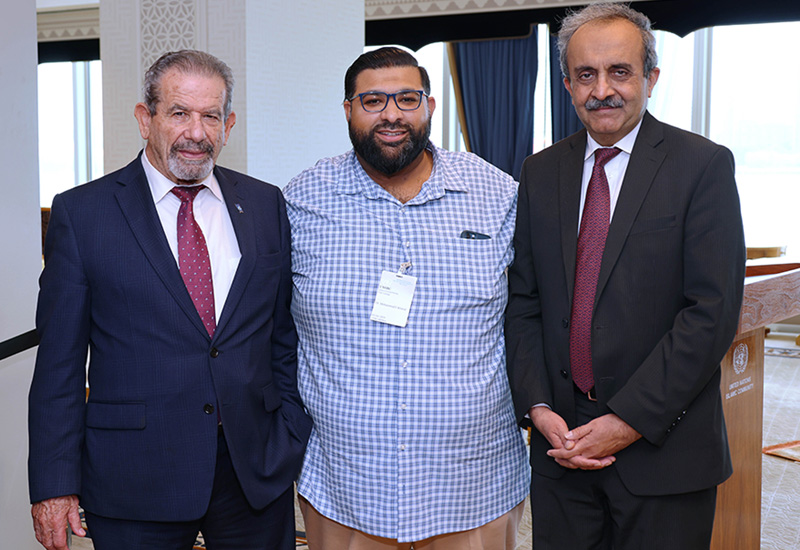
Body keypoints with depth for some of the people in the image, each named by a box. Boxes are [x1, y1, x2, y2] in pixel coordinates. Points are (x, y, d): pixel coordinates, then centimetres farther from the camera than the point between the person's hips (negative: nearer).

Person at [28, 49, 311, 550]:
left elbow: (286, 337, 9)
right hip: (135, 485, -2)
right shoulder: (81, 213, -2)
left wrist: (296, 444, 4)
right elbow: (59, 362, -3)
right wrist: (54, 485, -6)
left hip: (259, 473, 3)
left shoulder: (267, 206, 6)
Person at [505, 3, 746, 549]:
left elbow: (712, 311, -13)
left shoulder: (704, 165, -6)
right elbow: (523, 303, 8)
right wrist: (538, 408, -5)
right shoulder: (541, 173, 8)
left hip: (663, 448, -3)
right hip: (562, 440, 4)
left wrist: (628, 421, -15)